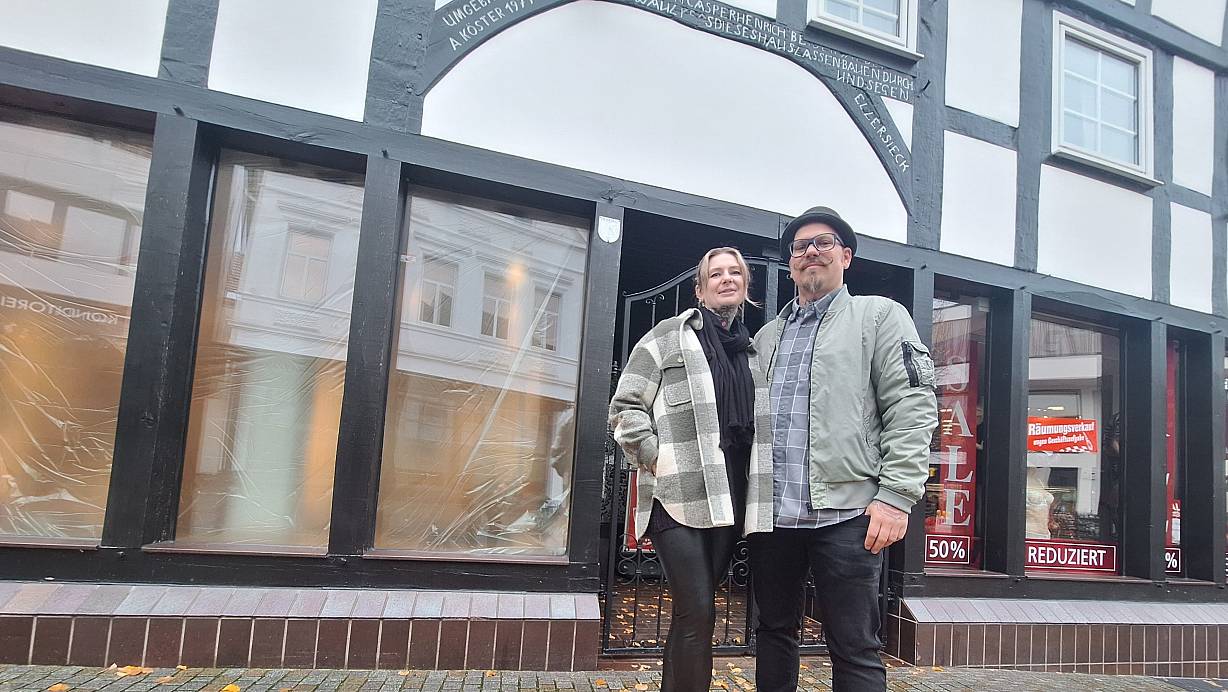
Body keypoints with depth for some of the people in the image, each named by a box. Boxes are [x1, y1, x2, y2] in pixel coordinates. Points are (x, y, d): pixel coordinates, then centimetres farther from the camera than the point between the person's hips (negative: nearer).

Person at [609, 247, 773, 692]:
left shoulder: (750, 349, 18)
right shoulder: (670, 334, 3)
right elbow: (626, 407, -1)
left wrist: (751, 476, 15)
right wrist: (659, 460, -9)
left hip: (726, 499, 6)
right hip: (679, 495, -5)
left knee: (695, 612, 10)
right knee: (698, 613, -11)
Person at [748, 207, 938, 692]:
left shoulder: (880, 316, 4)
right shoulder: (767, 336, 19)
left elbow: (912, 407, -5)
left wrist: (896, 495, -14)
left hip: (846, 511, -5)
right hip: (772, 514, 5)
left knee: (855, 649, 0)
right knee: (774, 633, 14)